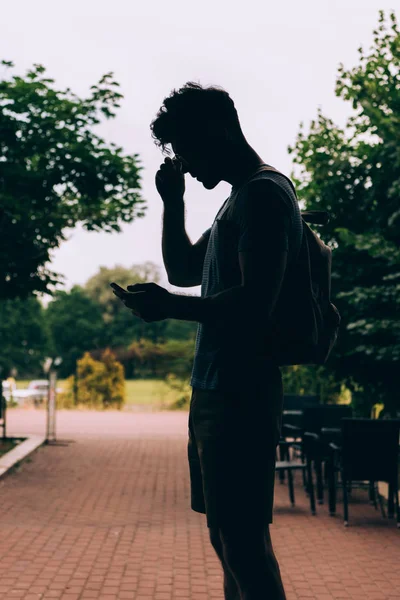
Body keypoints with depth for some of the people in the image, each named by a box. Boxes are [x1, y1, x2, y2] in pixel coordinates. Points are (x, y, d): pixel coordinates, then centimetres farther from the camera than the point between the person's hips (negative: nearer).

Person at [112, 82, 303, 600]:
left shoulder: (263, 194, -11)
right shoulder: (239, 199, 20)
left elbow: (255, 304, -21)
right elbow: (182, 270, 26)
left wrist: (172, 307, -26)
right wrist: (173, 202, 16)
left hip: (239, 395, -10)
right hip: (215, 391, 10)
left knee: (244, 543, -8)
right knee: (226, 537, 14)